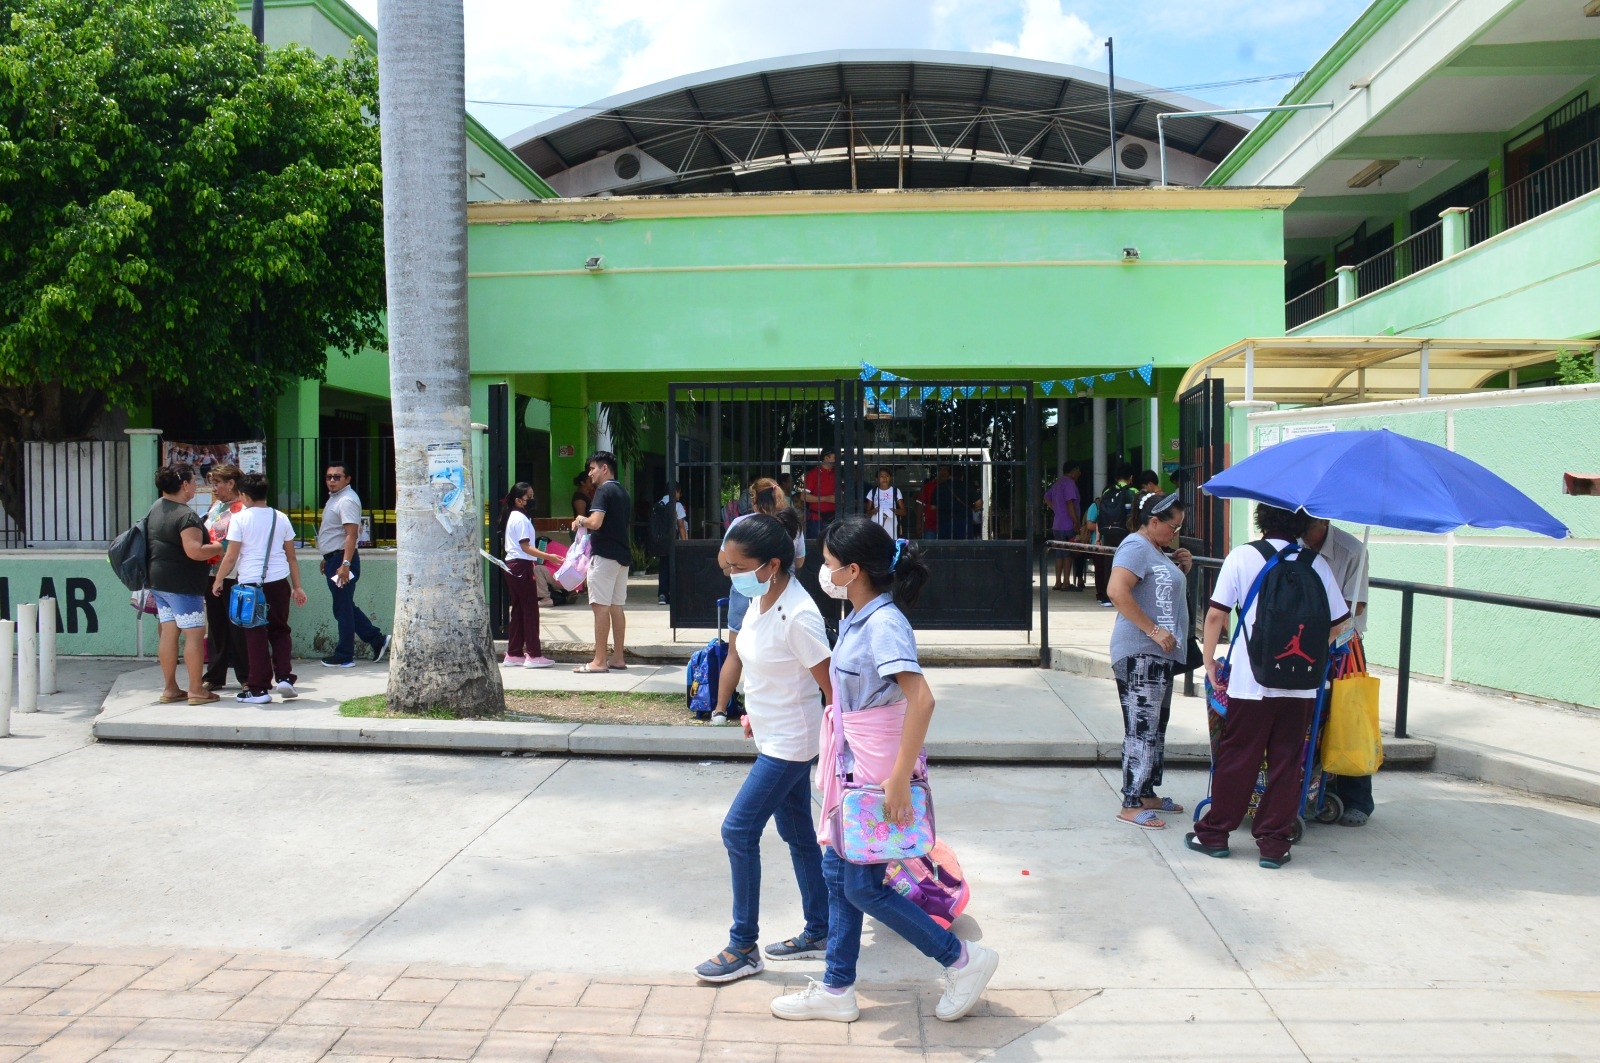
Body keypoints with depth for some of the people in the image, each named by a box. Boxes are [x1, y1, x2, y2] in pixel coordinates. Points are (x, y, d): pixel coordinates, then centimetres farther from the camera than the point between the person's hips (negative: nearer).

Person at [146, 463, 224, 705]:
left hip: (159, 581, 9)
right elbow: (194, 551, -27)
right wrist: (220, 547, -12)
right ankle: (196, 690, -1)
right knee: (195, 633, -3)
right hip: (183, 584, -9)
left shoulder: (156, 509, 11)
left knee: (169, 632, 11)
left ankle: (170, 689, 16)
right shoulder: (186, 515, -19)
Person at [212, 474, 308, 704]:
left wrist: (218, 580, 8)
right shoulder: (281, 518, 6)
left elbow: (231, 556, -6)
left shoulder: (239, 518, -5)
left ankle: (259, 689, 7)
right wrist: (297, 586, 15)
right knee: (279, 631, 16)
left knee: (255, 635, 3)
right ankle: (284, 677, 3)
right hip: (279, 582, 3)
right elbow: (291, 557, 9)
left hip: (250, 582, -3)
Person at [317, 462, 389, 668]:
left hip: (342, 560, -10)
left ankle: (344, 657, 7)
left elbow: (351, 535, -24)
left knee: (343, 609, -1)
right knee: (346, 608, 15)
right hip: (333, 559, 10)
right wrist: (327, 559, 27)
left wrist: (345, 564, -30)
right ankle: (377, 640, 19)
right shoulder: (334, 497, 16)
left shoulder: (347, 500, -16)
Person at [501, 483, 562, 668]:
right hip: (521, 566, -10)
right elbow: (526, 547, -19)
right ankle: (533, 655, -4)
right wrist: (548, 557, -25)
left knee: (518, 611, 11)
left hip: (513, 566, 10)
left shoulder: (514, 517, 18)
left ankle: (513, 654, 13)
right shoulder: (521, 518, -12)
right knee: (531, 611, -6)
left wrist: (532, 567, 20)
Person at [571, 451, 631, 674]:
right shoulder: (623, 493, 18)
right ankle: (618, 658, 13)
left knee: (601, 606, -7)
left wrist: (581, 520, -3)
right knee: (616, 607, 11)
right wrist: (584, 525, 23)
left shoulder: (604, 491, -11)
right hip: (622, 555, 9)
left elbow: (595, 522, -23)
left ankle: (599, 661, -7)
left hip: (605, 555, -9)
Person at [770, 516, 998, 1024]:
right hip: (854, 764, 9)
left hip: (879, 768, -9)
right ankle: (836, 990, 27)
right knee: (837, 872, 14)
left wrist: (899, 779, -29)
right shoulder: (859, 619, 7)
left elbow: (922, 700, -30)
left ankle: (963, 960, 13)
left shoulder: (883, 624, -22)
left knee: (861, 885, -1)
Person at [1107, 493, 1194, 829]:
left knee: (1156, 727, 16)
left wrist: (1183, 568, 11)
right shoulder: (1136, 546, -12)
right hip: (1140, 654, -11)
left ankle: (1146, 794, 26)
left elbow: (1169, 592, 31)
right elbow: (1117, 591, -26)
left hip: (1161, 654, 11)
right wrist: (1153, 630, -24)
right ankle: (1131, 805, -5)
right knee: (1142, 729, -9)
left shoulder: (1158, 551, 18)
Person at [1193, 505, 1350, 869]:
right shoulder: (1316, 563, 3)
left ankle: (1214, 834, 18)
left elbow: (1215, 614, -5)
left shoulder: (1242, 556, -3)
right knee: (1287, 763, 9)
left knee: (1235, 758, 8)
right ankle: (1274, 843, 14)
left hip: (1251, 679, -2)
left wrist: (1209, 660, 7)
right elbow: (1338, 623, 6)